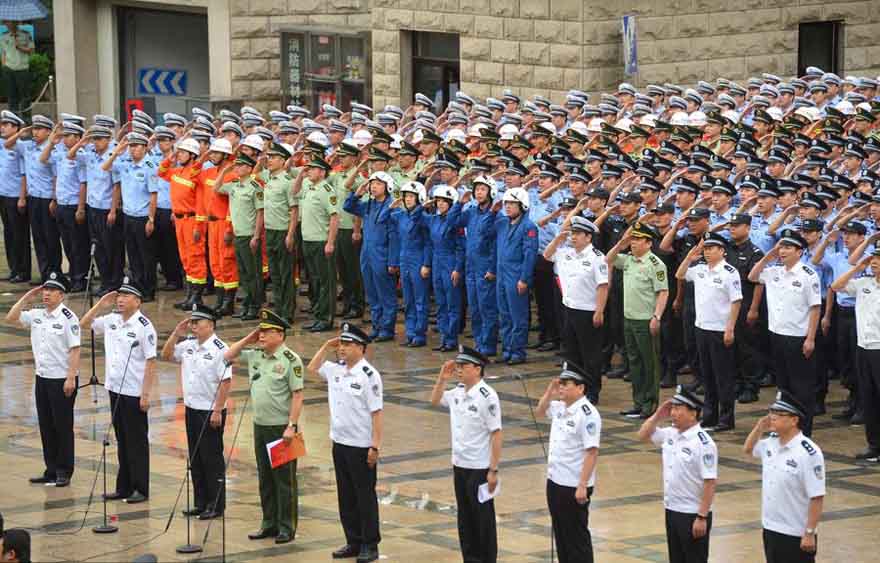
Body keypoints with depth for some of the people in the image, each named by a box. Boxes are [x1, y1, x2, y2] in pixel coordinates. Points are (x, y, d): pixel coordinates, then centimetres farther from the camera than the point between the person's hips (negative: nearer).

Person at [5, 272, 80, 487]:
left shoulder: (68, 318, -12)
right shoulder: (36, 315, 8)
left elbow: (74, 350, -15)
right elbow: (11, 318, 11)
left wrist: (71, 377, -20)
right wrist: (27, 297, 4)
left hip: (62, 379, -7)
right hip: (42, 378, 7)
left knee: (63, 426, 0)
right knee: (46, 426, 10)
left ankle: (64, 473, 7)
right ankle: (51, 471, 17)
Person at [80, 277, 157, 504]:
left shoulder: (144, 327, -14)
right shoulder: (111, 320, 5)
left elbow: (151, 362, -14)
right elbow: (84, 324, 16)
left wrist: (146, 394, -17)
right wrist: (100, 305, 2)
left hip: (134, 393, -7)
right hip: (115, 390, 7)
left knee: (137, 442, 1)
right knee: (121, 440, 13)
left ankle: (141, 489, 8)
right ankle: (124, 487, 20)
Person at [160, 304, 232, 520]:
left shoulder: (219, 349, -15)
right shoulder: (188, 344, 7)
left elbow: (225, 382, -17)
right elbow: (165, 356, 16)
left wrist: (217, 411, -19)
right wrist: (176, 333, 3)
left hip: (211, 412, -8)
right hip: (191, 409, 8)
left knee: (212, 459, -1)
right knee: (195, 459, 13)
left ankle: (215, 505, 7)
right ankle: (200, 502, 22)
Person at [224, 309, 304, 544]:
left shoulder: (290, 360, -13)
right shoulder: (255, 355, 7)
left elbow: (297, 395, -15)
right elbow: (227, 356, 18)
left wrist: (292, 426, -20)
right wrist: (248, 339, 5)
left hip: (281, 428, -7)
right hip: (260, 426, 7)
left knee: (284, 479, 0)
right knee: (265, 478, 13)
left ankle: (287, 527, 6)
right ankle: (269, 523, 22)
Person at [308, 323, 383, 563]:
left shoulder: (369, 375, -15)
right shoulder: (336, 369, 6)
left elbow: (376, 413, -16)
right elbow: (312, 368, 23)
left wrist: (375, 446, -19)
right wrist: (326, 346, 9)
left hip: (361, 447, -7)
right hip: (339, 443, 7)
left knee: (365, 496, 3)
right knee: (345, 495, 13)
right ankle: (353, 542, 22)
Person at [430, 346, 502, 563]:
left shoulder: (487, 396, -17)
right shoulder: (457, 392, 4)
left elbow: (496, 434, -17)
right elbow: (435, 400, 23)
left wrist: (493, 470, -18)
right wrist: (442, 378, 5)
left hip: (479, 468, -7)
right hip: (459, 465, 7)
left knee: (483, 518, 4)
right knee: (465, 517, 14)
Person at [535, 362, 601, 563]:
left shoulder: (588, 414, -19)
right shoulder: (559, 406, 6)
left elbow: (592, 452, -21)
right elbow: (539, 412, 26)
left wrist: (582, 486, -23)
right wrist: (550, 391, 7)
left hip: (574, 486, -8)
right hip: (555, 481, 8)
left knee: (577, 538, 2)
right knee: (560, 534, 16)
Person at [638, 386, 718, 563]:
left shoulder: (703, 443, -19)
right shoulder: (670, 434, 4)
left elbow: (710, 482, -20)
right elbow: (643, 435, 20)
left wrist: (702, 517, -21)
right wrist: (658, 415, 2)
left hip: (693, 515, -8)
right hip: (672, 510, 8)